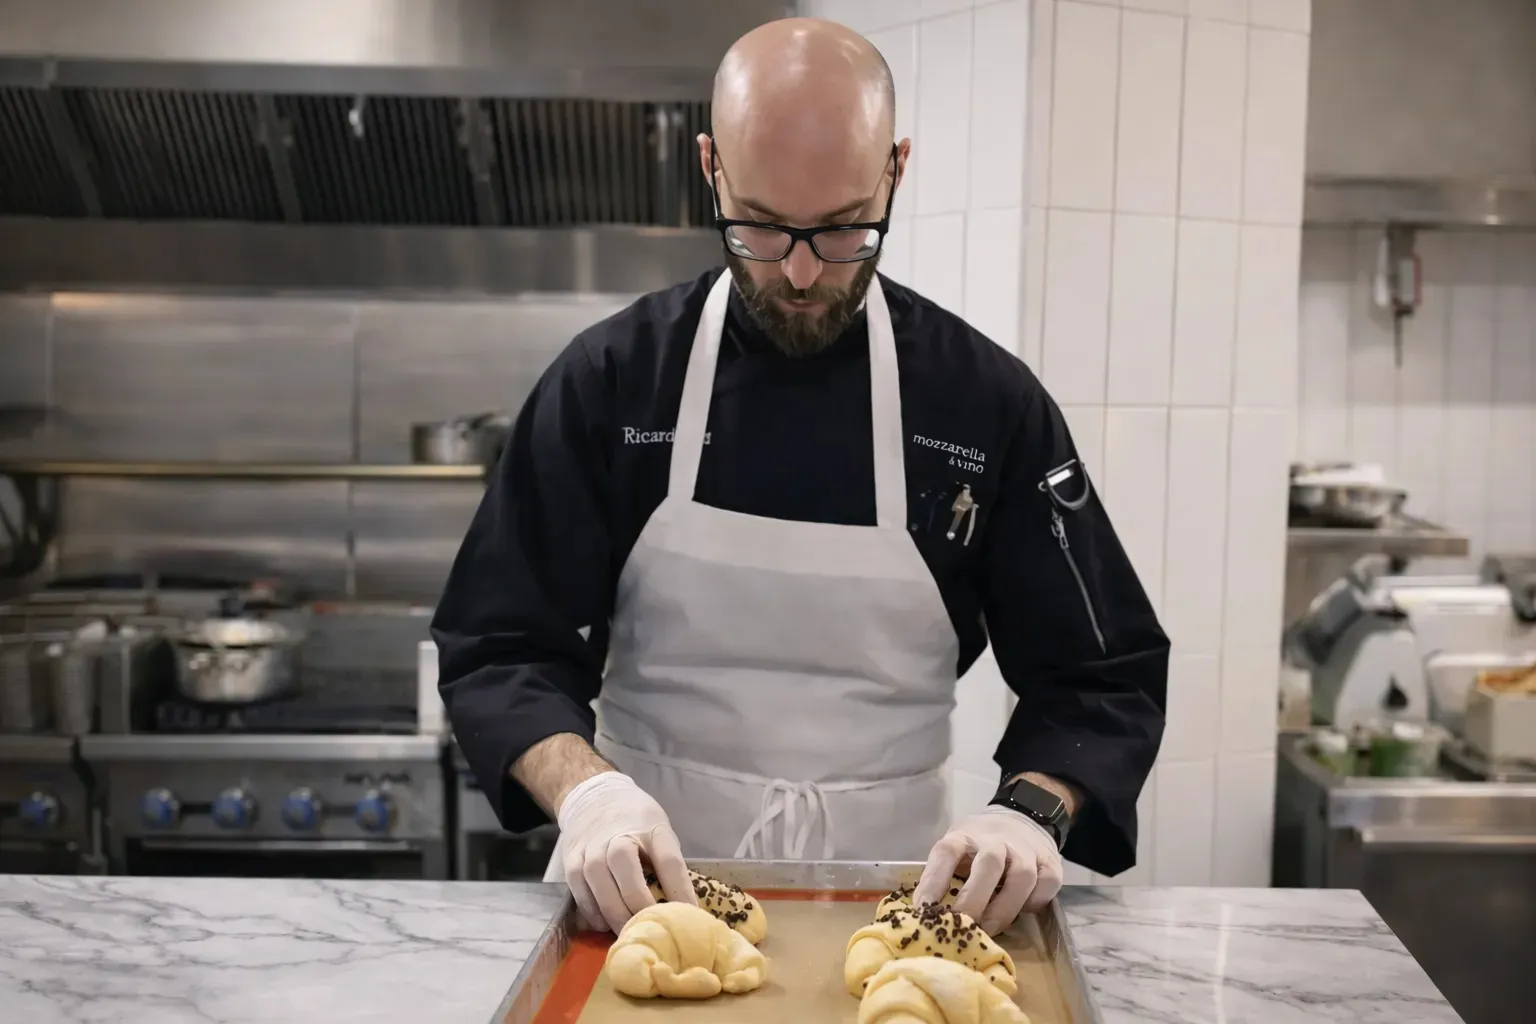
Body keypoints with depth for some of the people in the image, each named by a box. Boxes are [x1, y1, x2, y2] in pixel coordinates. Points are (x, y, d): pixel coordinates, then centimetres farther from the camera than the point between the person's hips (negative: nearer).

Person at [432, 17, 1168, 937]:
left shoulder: (989, 401, -5)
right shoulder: (611, 380, -5)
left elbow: (1103, 678, 0)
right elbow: (501, 652, -4)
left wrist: (1030, 813, -20)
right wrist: (587, 789, -23)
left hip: (891, 885, 1)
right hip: (651, 880, 0)